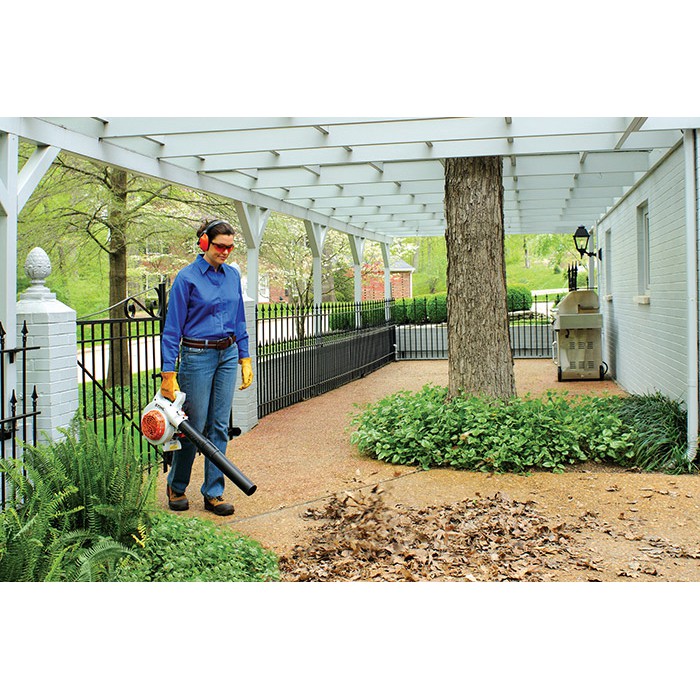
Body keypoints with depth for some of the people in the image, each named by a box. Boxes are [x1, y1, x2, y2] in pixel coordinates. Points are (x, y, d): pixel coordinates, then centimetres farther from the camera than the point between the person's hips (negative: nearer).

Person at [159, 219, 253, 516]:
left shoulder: (232, 275, 7)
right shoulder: (187, 278, -11)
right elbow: (172, 328, -11)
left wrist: (245, 358, 9)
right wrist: (169, 373, -14)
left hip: (227, 355, 5)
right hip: (197, 356, -5)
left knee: (219, 427, 6)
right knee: (194, 426, 1)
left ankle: (213, 493, 14)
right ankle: (176, 487, 23)